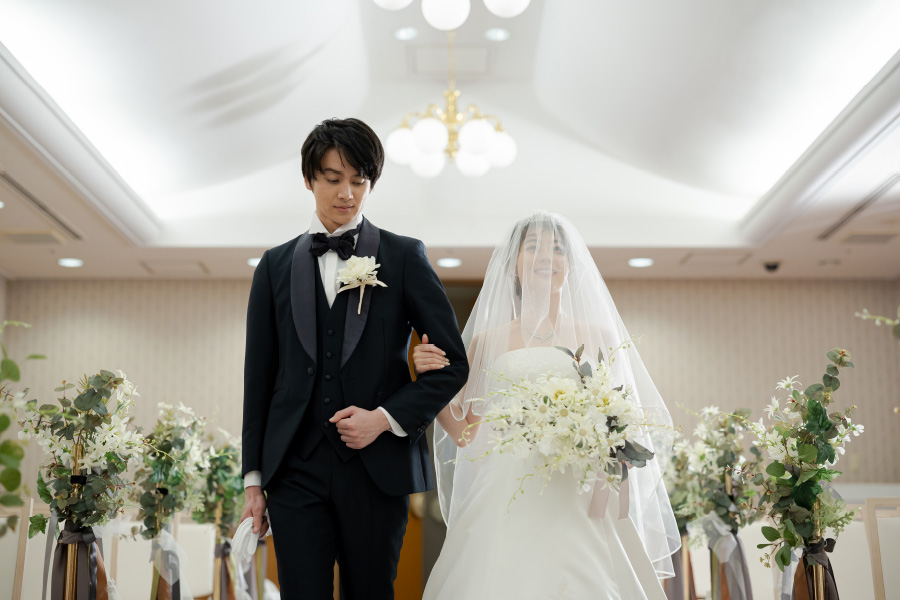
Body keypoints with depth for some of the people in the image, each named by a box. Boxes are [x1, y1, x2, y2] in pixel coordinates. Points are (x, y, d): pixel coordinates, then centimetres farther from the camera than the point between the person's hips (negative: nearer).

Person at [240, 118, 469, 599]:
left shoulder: (404, 257, 3)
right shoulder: (275, 266, 10)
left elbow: (453, 364, 3)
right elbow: (258, 377, 10)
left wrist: (386, 417, -10)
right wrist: (253, 479, 8)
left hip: (378, 468, -1)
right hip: (296, 470, 1)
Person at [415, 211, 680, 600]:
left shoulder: (598, 336, 10)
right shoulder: (488, 340, 11)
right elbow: (464, 433, 10)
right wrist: (431, 380, -2)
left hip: (579, 504, 0)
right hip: (506, 505, 0)